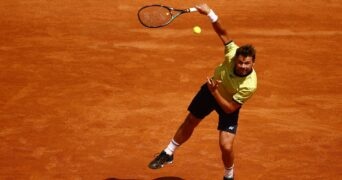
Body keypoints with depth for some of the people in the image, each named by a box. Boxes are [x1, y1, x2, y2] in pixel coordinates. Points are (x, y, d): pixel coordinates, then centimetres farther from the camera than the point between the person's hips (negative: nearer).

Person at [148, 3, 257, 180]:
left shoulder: (249, 85, -39)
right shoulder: (232, 54, -34)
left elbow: (229, 109, -32)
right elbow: (222, 32, -21)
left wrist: (215, 92, -42)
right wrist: (210, 13, -33)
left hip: (228, 105, -3)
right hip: (210, 90, 3)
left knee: (226, 146, -13)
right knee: (189, 124, 20)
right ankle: (168, 154, 47)